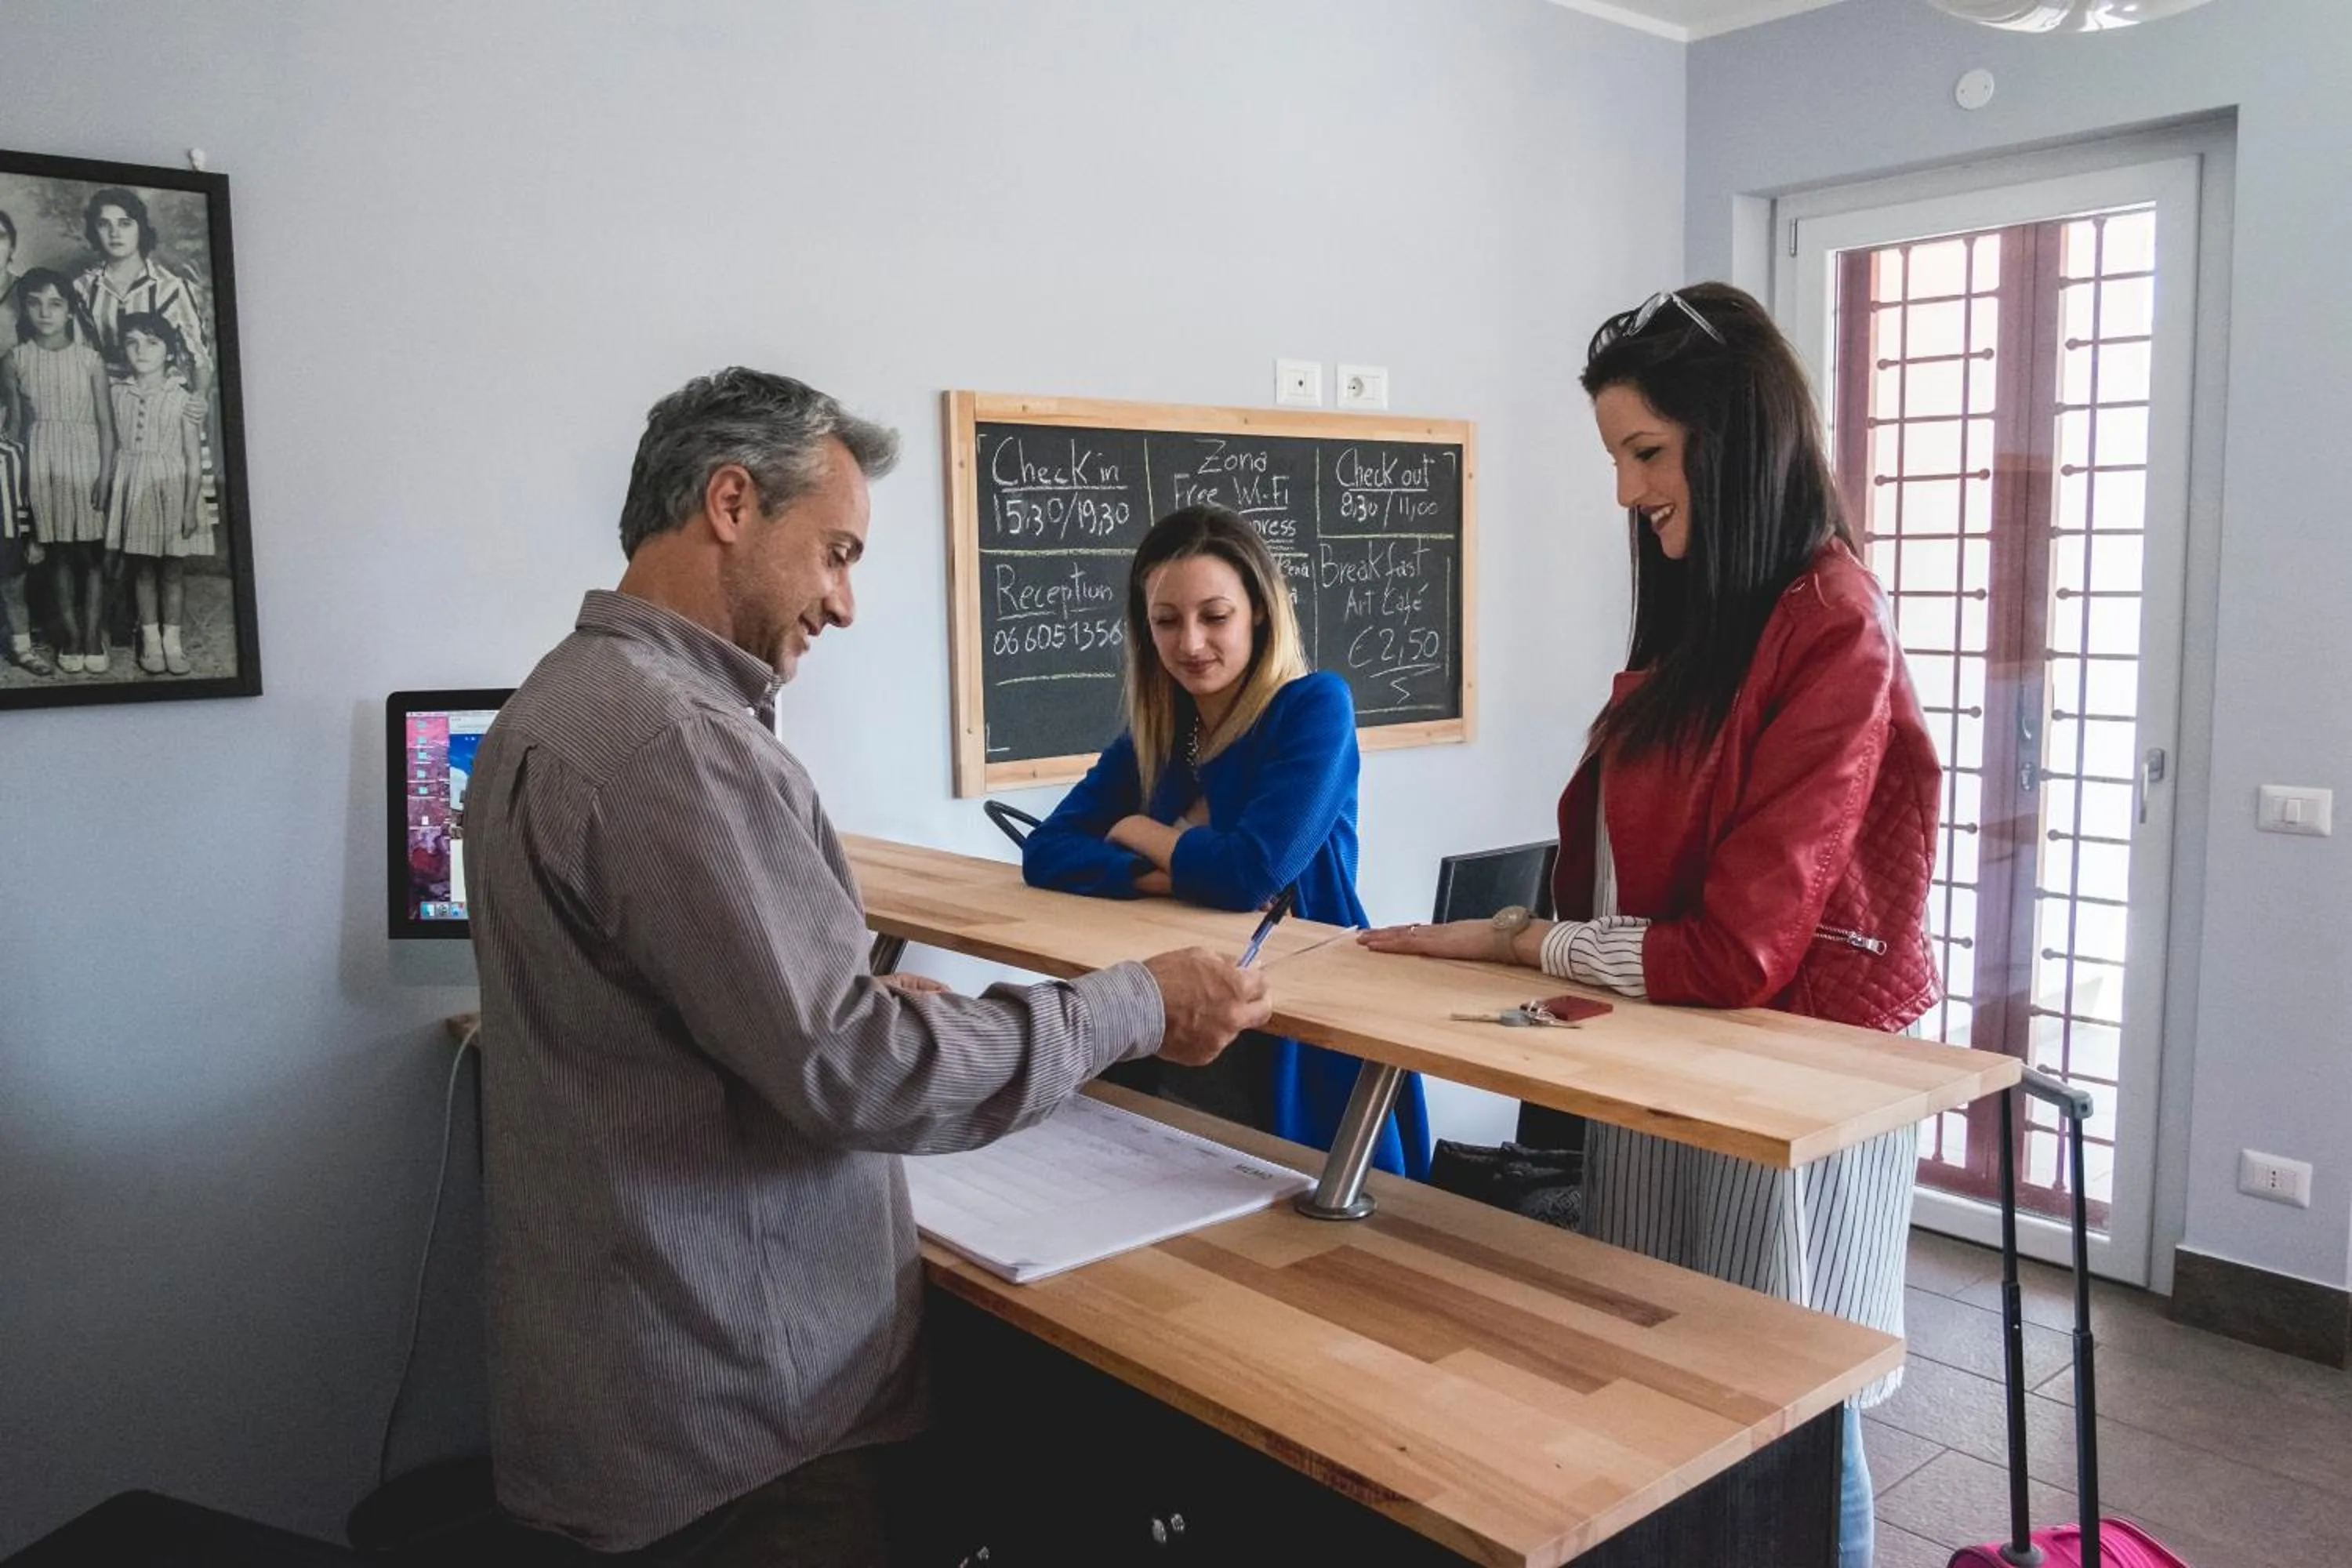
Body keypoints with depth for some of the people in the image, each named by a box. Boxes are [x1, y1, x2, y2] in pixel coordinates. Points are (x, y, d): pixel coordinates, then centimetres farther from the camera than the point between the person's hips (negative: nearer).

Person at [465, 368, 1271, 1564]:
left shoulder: (570, 698, 9)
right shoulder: (670, 741, -25)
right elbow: (854, 1070, -27)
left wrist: (869, 1002, 11)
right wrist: (1136, 1008, -18)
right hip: (736, 1420, -10)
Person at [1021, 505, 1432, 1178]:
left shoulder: (1315, 706, -10)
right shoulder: (1154, 734, 7)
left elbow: (1255, 871, -22)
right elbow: (1047, 852, -1)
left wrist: (1139, 833, -5)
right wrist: (1170, 877, -18)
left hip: (1299, 1045, -5)